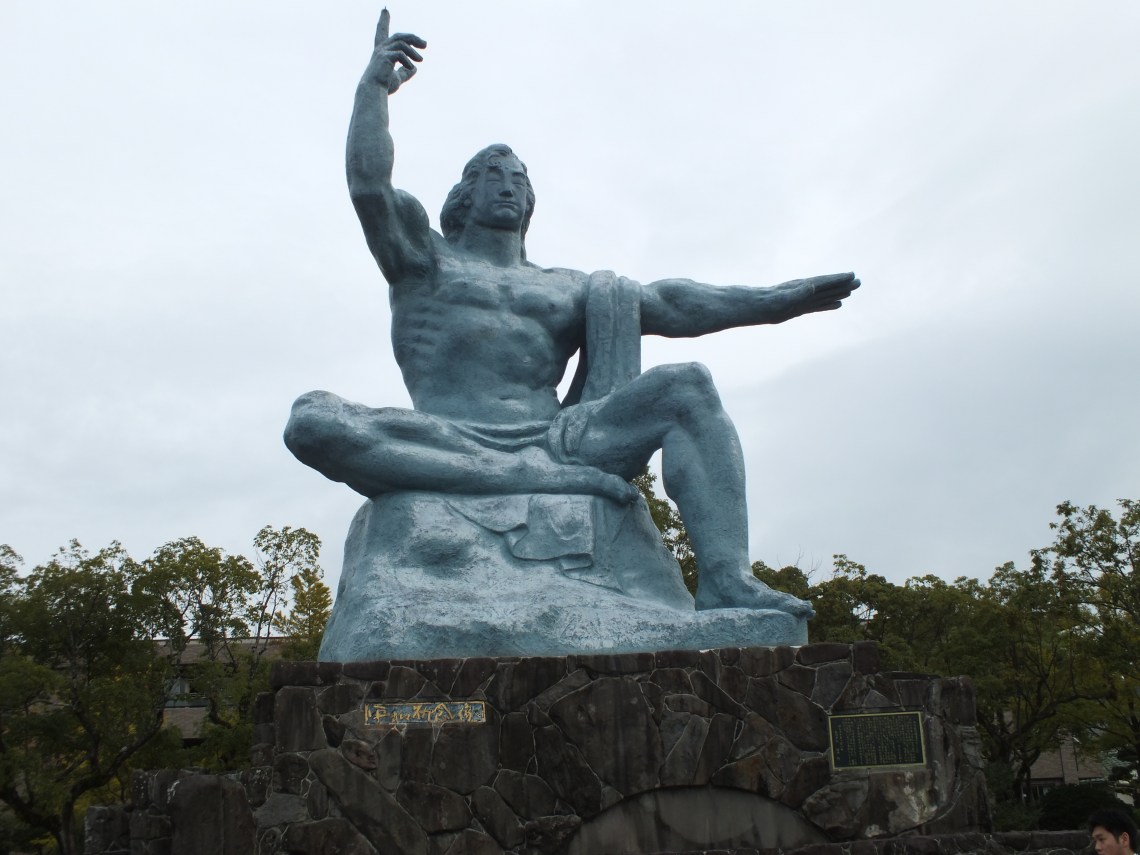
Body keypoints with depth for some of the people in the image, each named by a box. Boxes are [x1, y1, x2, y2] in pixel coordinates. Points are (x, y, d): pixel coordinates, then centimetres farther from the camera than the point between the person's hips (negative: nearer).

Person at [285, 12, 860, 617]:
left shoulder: (564, 287, 27)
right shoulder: (423, 256, 21)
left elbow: (665, 303, 15)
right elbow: (368, 184, 3)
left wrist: (775, 301, 5)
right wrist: (374, 85, 9)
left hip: (553, 443, 3)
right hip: (446, 448, -3)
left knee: (688, 388, -17)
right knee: (312, 420, -31)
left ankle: (725, 581, -35)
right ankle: (534, 479, -38)